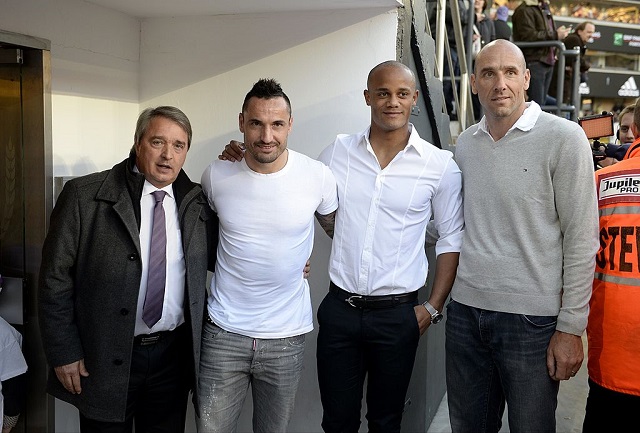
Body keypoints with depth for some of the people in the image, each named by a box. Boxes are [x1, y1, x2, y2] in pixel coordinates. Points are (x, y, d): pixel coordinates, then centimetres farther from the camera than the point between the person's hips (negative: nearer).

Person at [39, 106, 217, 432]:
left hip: (173, 355, 3)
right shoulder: (84, 196, -9)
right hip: (103, 360, -3)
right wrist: (63, 354, -8)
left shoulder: (197, 201, 1)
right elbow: (55, 277, -7)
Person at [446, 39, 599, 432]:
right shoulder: (465, 144, 8)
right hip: (466, 311, 5)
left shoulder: (563, 138, -8)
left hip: (532, 317, -4)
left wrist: (571, 326, -10)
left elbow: (581, 238, -9)